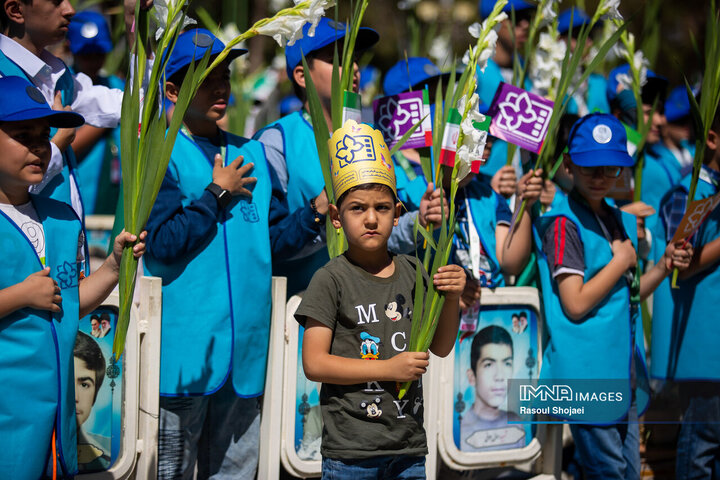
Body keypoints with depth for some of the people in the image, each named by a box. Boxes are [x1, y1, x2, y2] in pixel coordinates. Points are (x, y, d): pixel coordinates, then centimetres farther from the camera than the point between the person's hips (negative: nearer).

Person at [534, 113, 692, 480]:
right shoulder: (564, 224, -12)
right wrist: (621, 261, -10)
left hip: (626, 377, 8)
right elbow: (576, 304, -19)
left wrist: (664, 265, 5)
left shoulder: (622, 222, 13)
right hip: (590, 376, -8)